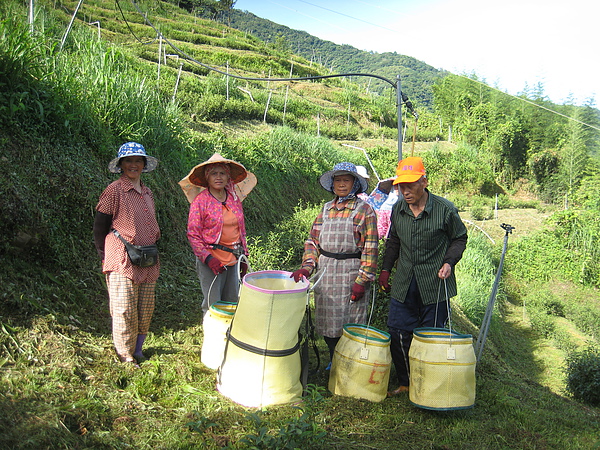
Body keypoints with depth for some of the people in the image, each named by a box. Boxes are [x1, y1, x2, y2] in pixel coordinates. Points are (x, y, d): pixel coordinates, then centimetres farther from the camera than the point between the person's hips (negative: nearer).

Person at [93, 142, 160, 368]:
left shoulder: (147, 193, 14)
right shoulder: (115, 190, -7)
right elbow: (99, 226, -5)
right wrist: (105, 256, -1)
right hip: (123, 261, -7)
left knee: (146, 309, 11)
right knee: (124, 311, -1)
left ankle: (137, 350, 26)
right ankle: (126, 357, 12)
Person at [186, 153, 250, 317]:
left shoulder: (235, 199, 9)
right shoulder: (200, 201, -6)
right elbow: (193, 235, -7)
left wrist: (243, 257, 13)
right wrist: (208, 259, -16)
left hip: (233, 259, 5)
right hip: (211, 260, -5)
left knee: (232, 304, 10)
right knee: (213, 305, -3)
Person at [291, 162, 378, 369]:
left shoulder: (364, 210, -4)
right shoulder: (326, 209, 12)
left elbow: (370, 248, -8)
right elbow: (313, 240, 12)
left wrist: (362, 280, -14)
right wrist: (307, 266, -3)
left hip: (350, 274, -5)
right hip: (325, 273, 5)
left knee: (349, 325, 0)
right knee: (327, 324, 12)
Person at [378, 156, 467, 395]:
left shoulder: (445, 210, -11)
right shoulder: (398, 209, 3)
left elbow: (459, 238, 4)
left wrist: (449, 262, -12)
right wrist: (385, 269, 11)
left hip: (434, 286, -4)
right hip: (403, 285, 4)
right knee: (397, 333, 6)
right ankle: (405, 382, 24)